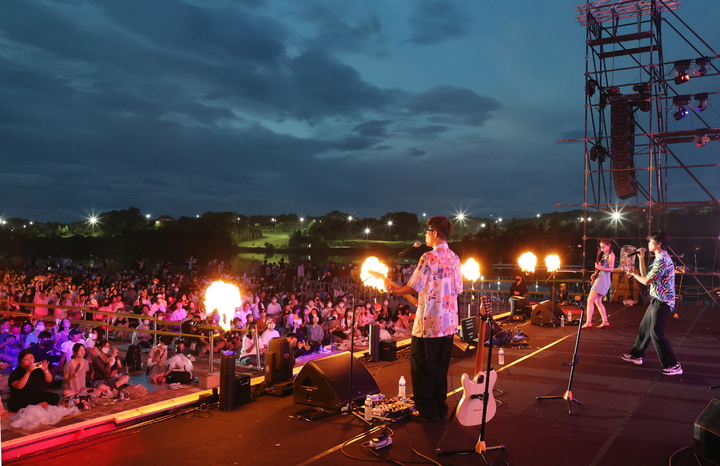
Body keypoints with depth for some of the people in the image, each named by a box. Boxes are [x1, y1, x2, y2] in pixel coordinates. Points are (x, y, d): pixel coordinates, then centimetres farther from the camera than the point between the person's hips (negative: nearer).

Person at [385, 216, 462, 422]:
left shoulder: (429, 257, -14)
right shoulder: (454, 258, 8)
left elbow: (412, 288, -13)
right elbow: (457, 289, 13)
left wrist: (392, 289, 4)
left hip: (429, 323, -7)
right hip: (449, 323, 7)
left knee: (421, 366, 5)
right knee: (440, 367, 15)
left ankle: (428, 411, 10)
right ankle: (440, 408, 22)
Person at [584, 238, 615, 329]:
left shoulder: (611, 254, -6)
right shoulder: (604, 254, 19)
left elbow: (611, 269, -15)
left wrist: (600, 268, -29)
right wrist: (595, 273, 9)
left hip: (604, 279, -9)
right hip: (599, 278, 9)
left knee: (590, 300, -13)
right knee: (598, 302, 13)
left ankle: (588, 322, -16)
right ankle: (605, 322, 16)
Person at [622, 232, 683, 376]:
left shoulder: (662, 260, -20)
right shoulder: (660, 258, 14)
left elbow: (646, 281, -21)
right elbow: (646, 276, 15)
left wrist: (633, 274, -3)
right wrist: (641, 259, 11)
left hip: (662, 302, -10)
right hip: (656, 301, 10)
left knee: (656, 333, -10)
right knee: (644, 328, 18)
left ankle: (673, 366, -5)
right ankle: (636, 355, 30)